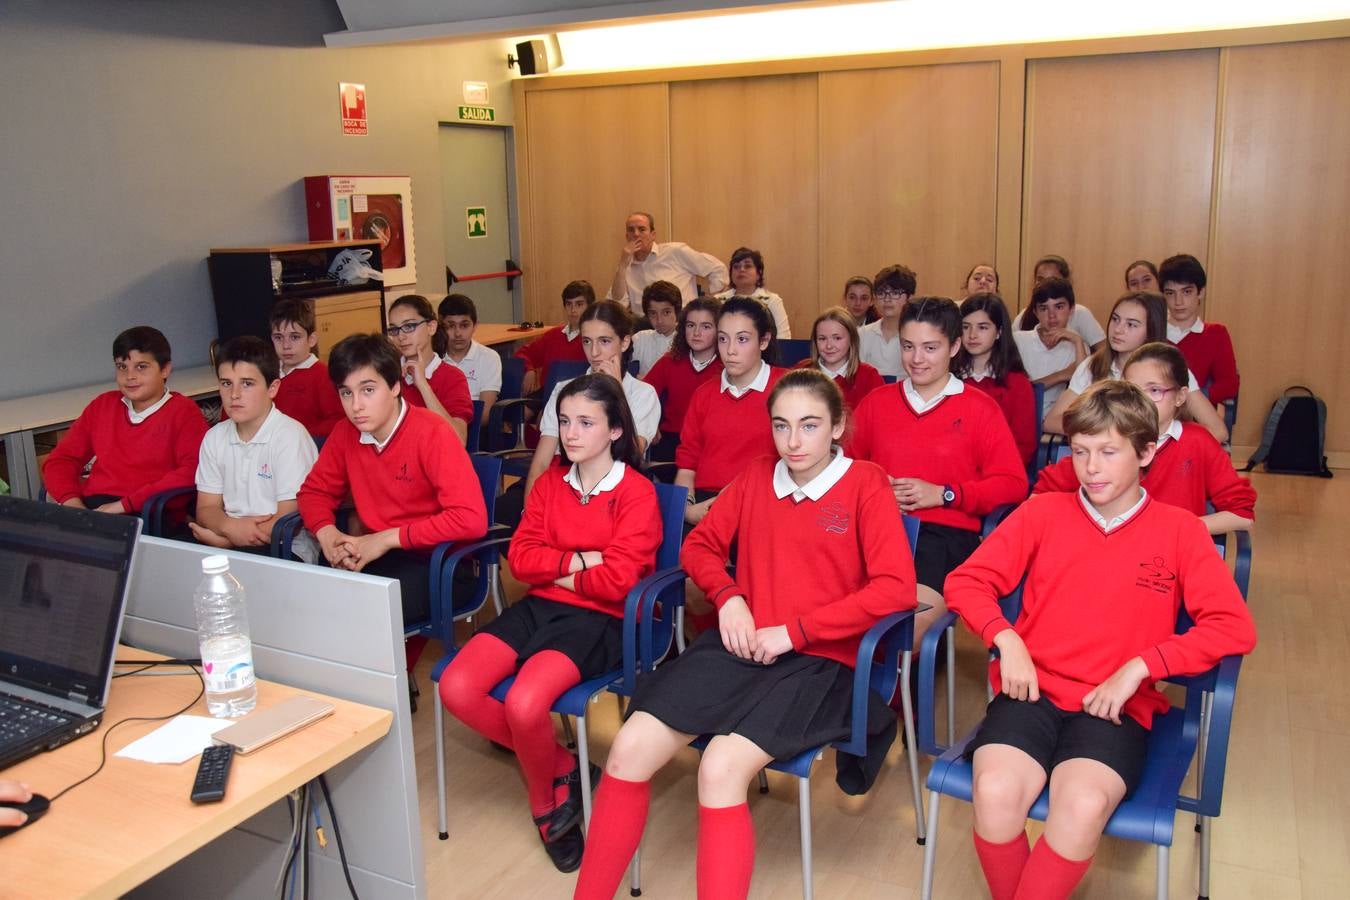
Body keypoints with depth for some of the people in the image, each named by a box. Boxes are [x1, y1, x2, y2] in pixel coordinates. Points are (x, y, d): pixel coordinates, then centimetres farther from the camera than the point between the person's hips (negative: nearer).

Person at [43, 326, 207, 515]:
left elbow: (193, 471, -12)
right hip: (90, 508, 4)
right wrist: (72, 502, -4)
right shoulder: (102, 405, 20)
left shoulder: (184, 412, 3)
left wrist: (125, 504, -17)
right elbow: (61, 459, 17)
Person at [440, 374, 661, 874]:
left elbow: (616, 580, -14)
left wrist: (554, 568, -2)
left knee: (524, 704, -29)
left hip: (597, 619, -6)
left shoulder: (637, 493, -7)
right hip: (538, 607, 6)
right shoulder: (549, 483, 12)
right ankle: (559, 765, 6)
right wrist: (578, 560, -10)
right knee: (456, 689, -15)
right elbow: (520, 558, 4)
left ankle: (544, 798, 6)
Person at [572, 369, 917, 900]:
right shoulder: (756, 476, 12)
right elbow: (700, 546, 20)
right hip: (741, 644, 5)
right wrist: (728, 597, -2)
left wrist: (795, 629, -15)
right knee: (629, 750, -13)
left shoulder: (865, 484, -2)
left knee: (720, 770, -30)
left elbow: (896, 588, -12)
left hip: (819, 658, -4)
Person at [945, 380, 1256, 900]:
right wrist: (1007, 639, -11)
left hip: (1116, 706, -1)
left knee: (1084, 806, -32)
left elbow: (1234, 628, -3)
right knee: (995, 794, -28)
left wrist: (1138, 666, -12)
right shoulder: (1042, 512, 8)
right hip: (1033, 691, 1)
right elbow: (965, 581, 7)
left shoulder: (1179, 530, 6)